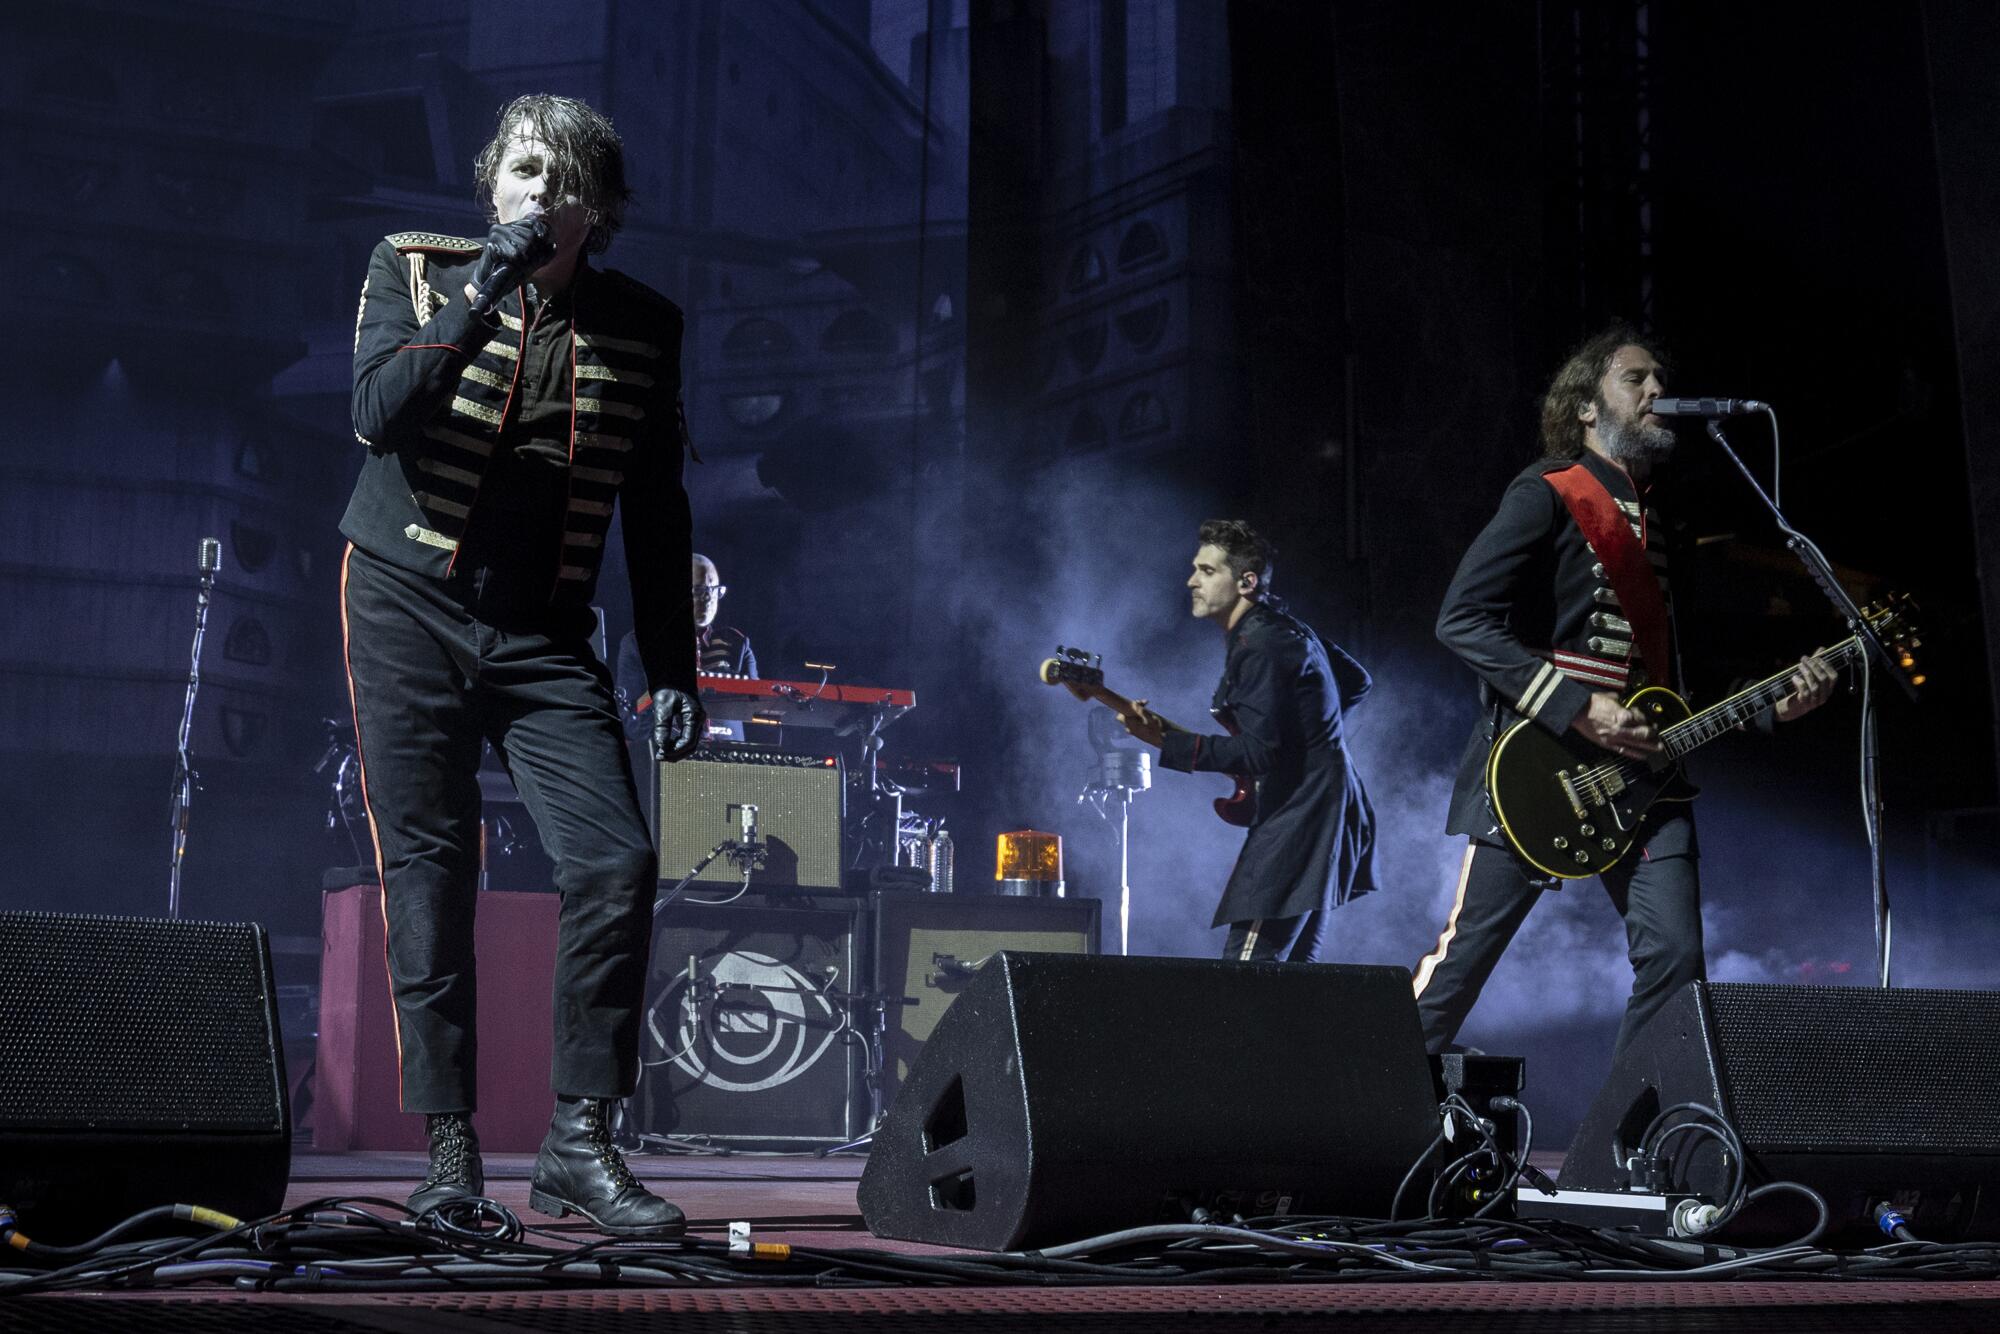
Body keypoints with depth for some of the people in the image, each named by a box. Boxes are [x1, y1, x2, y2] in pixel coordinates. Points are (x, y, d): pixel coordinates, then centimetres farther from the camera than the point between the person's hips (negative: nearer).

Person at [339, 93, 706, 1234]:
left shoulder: (643, 327, 6)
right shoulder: (414, 270, 3)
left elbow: (658, 517, 10)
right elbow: (380, 414, -14)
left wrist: (675, 670, 6)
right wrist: (483, 294, -21)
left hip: (545, 635, 1)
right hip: (409, 610, -1)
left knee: (618, 862, -13)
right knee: (430, 876, -2)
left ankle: (581, 1146, -2)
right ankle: (451, 1150, 8)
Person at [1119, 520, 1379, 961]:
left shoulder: (1260, 649, -16)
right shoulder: (1287, 627, 16)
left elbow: (1260, 753, -22)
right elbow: (1357, 681, 28)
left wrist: (1165, 741, -26)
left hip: (1299, 821, -11)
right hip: (1323, 811, 11)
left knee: (1247, 967, -15)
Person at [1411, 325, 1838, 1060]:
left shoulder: (1657, 522, 19)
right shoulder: (1547, 495, -5)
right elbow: (1462, 619, -15)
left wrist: (1772, 698, 8)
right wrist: (1579, 709, -19)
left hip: (1636, 773, 7)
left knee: (1675, 955, -4)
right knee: (1464, 954, -2)